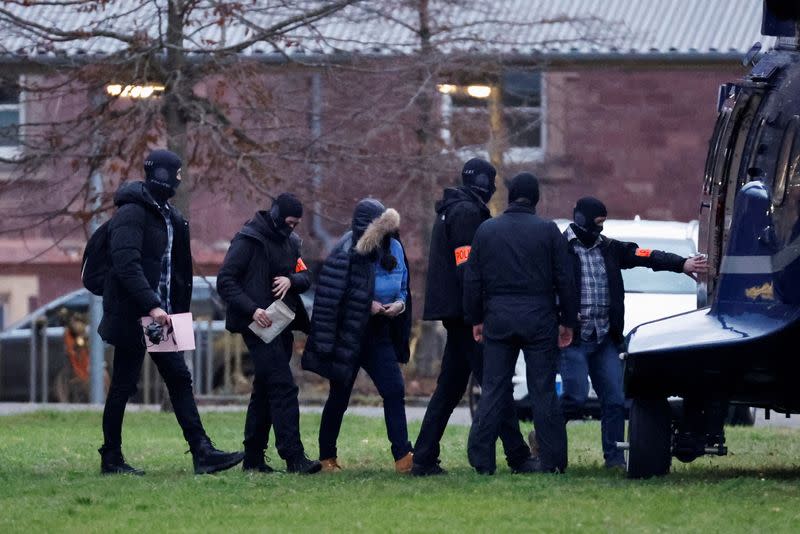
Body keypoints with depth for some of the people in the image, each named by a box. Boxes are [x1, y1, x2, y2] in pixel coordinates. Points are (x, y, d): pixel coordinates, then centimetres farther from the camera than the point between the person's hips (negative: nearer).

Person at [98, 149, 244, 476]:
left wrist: (179, 312, 12)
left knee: (179, 379, 4)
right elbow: (127, 265, -24)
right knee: (123, 385, -1)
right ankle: (111, 459, 8)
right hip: (132, 317, -9)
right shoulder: (131, 214, -14)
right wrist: (151, 306, -30)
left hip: (160, 316, 9)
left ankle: (203, 453, 1)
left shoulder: (167, 216, 14)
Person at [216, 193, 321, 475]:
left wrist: (291, 280, -10)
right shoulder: (248, 240, -8)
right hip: (259, 325, -8)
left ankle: (254, 457, 16)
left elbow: (306, 277, 14)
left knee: (265, 390, 11)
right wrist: (252, 309, -21)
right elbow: (225, 281, -11)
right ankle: (294, 457, -19)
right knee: (283, 387, -15)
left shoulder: (290, 242, 15)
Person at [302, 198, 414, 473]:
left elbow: (402, 288, 15)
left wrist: (400, 304, -6)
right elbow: (330, 296, -16)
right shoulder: (347, 253, -16)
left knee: (394, 391, -7)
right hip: (348, 335, -5)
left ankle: (403, 457, -8)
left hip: (378, 335, 5)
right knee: (339, 397, 5)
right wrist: (366, 306, -21)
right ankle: (327, 457, 19)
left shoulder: (393, 249, 2)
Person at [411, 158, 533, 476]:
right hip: (465, 312, -10)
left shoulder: (451, 211, 21)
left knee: (450, 387, 10)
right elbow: (467, 265, -19)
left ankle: (423, 459, 8)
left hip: (454, 315, 10)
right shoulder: (467, 212, -11)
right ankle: (517, 455, -9)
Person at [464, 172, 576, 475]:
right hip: (539, 318, -2)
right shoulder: (548, 231, -2)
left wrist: (476, 319, 13)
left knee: (493, 390, 5)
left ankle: (481, 459, 0)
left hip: (498, 319, 2)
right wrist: (567, 321, 5)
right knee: (543, 390, 2)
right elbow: (564, 280, -2)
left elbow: (472, 280, 6)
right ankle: (552, 459, 0)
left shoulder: (486, 230, 5)